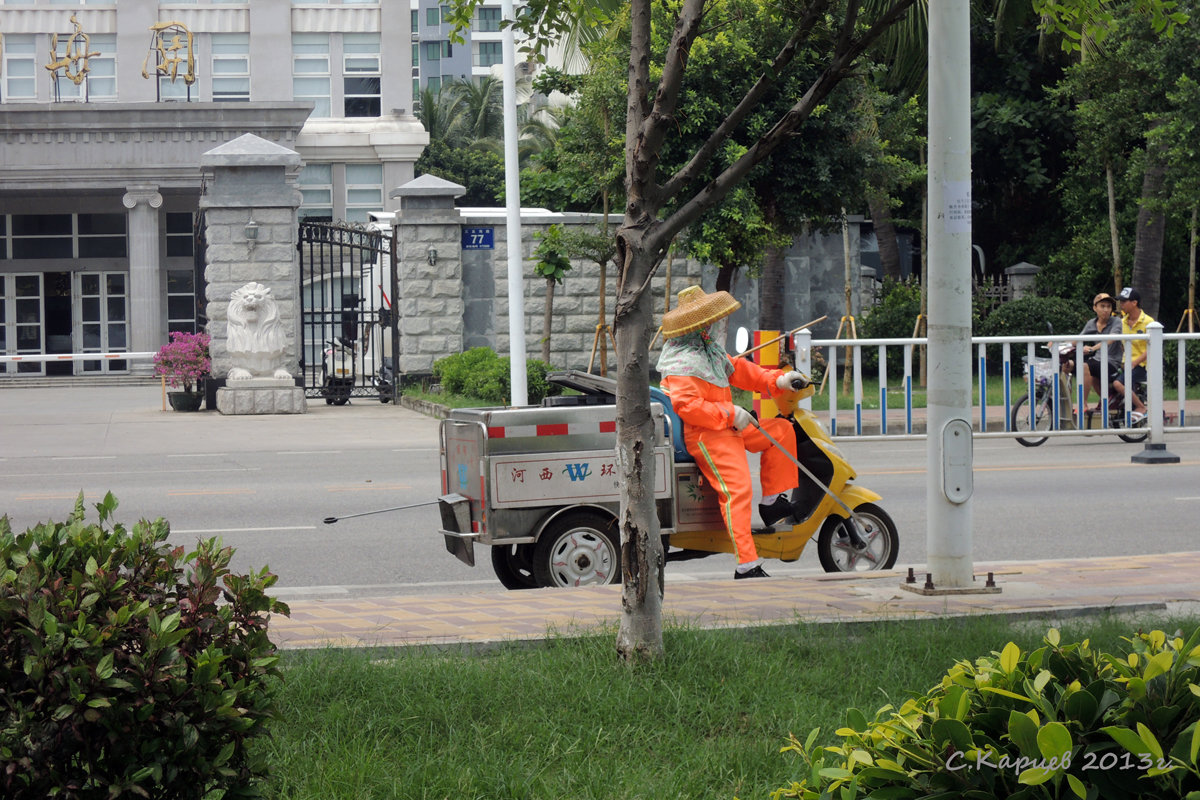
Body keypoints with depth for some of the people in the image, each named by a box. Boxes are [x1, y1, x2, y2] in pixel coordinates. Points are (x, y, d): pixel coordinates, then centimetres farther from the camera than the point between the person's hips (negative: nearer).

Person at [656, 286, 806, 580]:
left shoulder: (710, 353, 18)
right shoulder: (681, 363, -15)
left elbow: (738, 369, 25)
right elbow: (686, 404, -25)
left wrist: (776, 380, 12)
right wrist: (729, 414, -25)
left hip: (728, 429, 11)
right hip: (705, 436, -11)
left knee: (782, 430, 15)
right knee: (737, 489, -24)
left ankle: (773, 501, 16)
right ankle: (747, 566, -28)